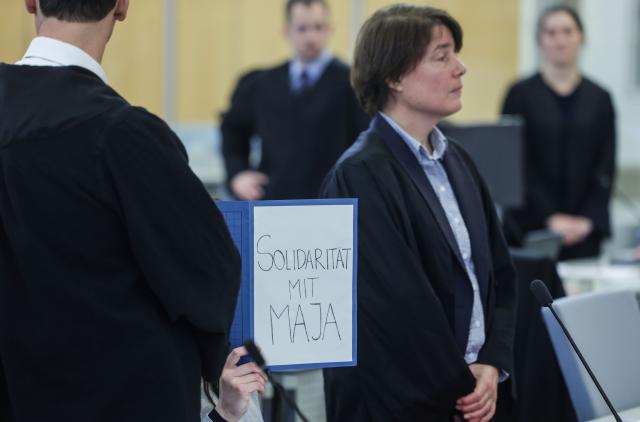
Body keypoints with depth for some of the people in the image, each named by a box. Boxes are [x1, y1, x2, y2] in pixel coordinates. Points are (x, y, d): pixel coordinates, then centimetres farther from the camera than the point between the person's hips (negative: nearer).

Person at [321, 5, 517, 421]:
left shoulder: (457, 162, 8)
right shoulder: (361, 177, -15)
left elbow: (499, 271, 10)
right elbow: (395, 304, -18)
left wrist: (492, 365, -3)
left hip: (472, 388, 7)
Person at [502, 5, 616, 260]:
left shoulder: (599, 98, 9)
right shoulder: (521, 94, 1)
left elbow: (606, 167, 7)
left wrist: (589, 218, -6)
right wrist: (550, 217, -11)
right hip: (532, 227, -2)